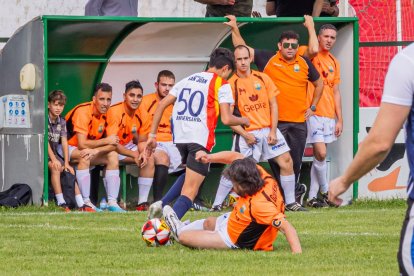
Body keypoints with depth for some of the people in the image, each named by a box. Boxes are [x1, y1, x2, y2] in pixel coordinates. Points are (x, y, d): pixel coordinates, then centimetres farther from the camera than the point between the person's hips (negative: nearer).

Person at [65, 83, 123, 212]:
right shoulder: (83, 112, -26)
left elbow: (113, 145, -11)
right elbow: (82, 144, -31)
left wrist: (96, 150, -30)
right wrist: (106, 141, -23)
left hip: (89, 148, 7)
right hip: (67, 147, -7)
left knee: (113, 156, -10)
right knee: (85, 156, -35)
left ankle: (112, 202, -15)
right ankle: (86, 202, -33)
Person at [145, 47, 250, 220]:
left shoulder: (187, 80, 19)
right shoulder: (221, 84, 1)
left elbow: (162, 104, 14)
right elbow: (226, 119, -8)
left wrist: (152, 135, 16)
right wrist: (243, 120, 13)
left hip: (179, 136, 6)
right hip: (201, 138, -6)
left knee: (190, 175, 29)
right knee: (190, 189, -7)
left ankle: (162, 204, 8)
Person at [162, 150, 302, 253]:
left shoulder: (260, 205, -45)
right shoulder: (259, 172, -23)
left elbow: (286, 226, -48)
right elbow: (236, 157, -10)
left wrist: (297, 253, -57)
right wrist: (210, 157, -21)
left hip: (235, 241, -7)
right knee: (209, 222, 34)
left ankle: (179, 232, 46)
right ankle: (183, 228, 66)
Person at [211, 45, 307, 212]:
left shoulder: (263, 78, 5)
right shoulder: (231, 83, -6)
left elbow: (273, 105, 7)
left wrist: (273, 131, -2)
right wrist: (245, 135, -13)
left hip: (268, 130, 4)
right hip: (246, 134, -4)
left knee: (286, 161, -2)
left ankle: (290, 202, 8)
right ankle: (216, 205, 1)